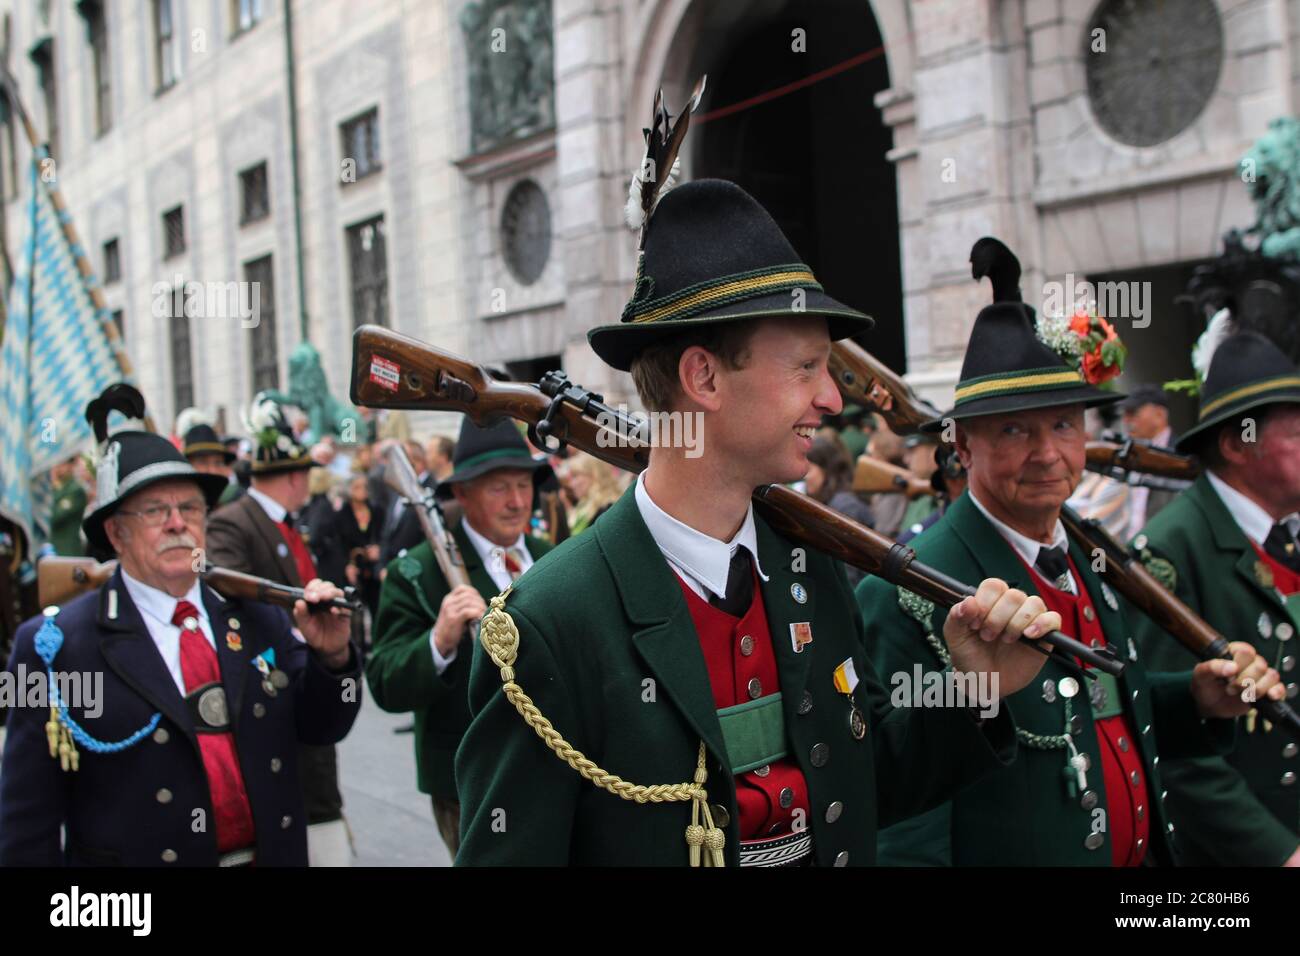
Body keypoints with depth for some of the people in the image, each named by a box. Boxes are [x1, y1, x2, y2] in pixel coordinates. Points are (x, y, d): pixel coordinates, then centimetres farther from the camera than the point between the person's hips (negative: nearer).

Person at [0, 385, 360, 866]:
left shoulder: (259, 618, -2)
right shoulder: (55, 645, -12)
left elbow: (323, 728, 2)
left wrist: (331, 656, -14)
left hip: (275, 852, 4)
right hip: (133, 880, -3)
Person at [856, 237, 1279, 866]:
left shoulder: (1094, 560, 1)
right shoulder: (905, 599, -23)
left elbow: (1114, 715, 11)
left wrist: (1202, 701, -4)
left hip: (1141, 853, 7)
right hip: (1012, 857, -7)